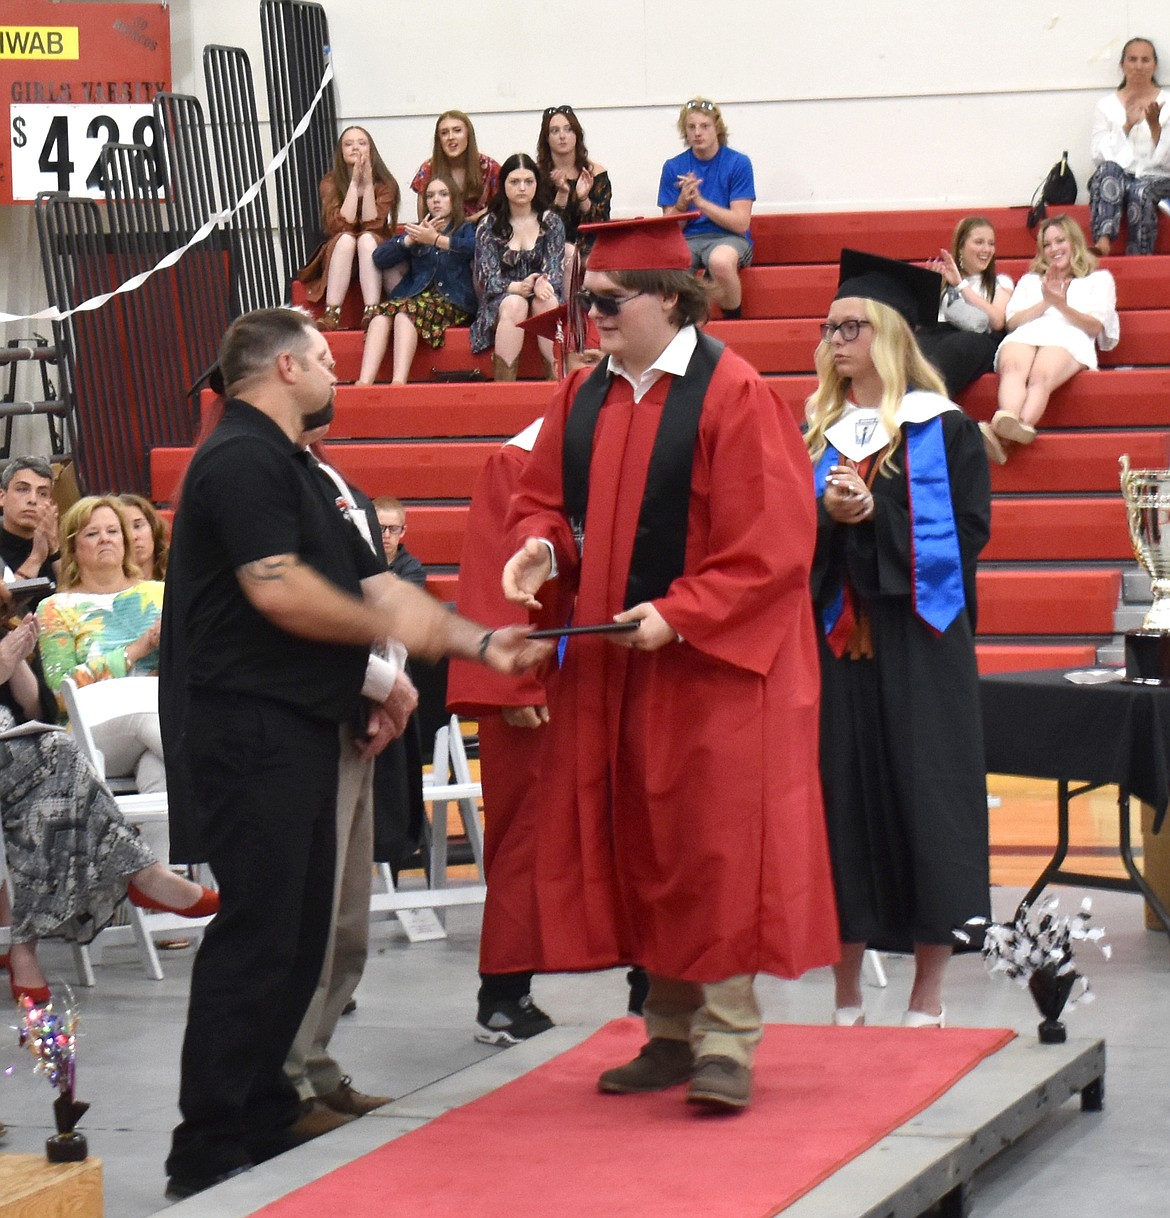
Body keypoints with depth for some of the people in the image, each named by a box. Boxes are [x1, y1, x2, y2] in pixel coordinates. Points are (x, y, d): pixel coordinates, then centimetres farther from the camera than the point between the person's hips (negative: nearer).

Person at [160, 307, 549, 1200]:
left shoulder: (296, 470, 20)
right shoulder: (243, 460, -13)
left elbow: (375, 583, 20)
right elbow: (277, 590, -24)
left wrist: (478, 642, 11)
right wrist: (388, 626, -10)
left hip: (300, 726, 10)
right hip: (248, 728, -10)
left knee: (300, 932, 14)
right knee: (255, 934, -10)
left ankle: (264, 1121, 23)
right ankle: (209, 1153, -6)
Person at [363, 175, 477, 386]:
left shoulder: (466, 230, 15)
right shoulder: (418, 230, 27)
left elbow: (475, 247, -12)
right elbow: (379, 258, 13)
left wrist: (436, 239, -23)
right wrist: (411, 239, -1)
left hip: (451, 302, -4)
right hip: (417, 296, 4)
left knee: (405, 311, -36)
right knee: (383, 315, -31)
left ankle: (398, 382, -53)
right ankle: (364, 382, -49)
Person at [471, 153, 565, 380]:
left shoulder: (551, 222, 6)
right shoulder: (488, 225, 4)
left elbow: (556, 270, -2)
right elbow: (488, 278, -4)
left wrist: (541, 284, -27)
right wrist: (519, 287, -26)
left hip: (543, 295, 1)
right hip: (501, 300, -1)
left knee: (547, 303, -35)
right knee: (514, 305, -36)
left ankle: (558, 379, -38)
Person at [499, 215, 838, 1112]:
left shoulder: (734, 396, -12)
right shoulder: (585, 396, 8)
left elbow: (771, 543, -15)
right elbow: (545, 498, 17)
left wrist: (678, 614, -20)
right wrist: (539, 548, -6)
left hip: (710, 660, -7)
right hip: (611, 664, 7)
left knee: (715, 845, -5)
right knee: (638, 847, 9)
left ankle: (726, 1044, -1)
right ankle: (670, 1035, 17)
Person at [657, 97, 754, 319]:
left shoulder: (738, 163, 0)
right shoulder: (673, 167, 9)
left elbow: (741, 223, -7)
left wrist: (700, 201, -15)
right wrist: (682, 203, -13)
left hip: (728, 237, -2)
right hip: (687, 240, 2)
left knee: (720, 261, -40)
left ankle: (734, 320, -15)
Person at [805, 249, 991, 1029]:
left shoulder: (944, 431, 1)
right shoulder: (816, 433, 12)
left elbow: (967, 533, -6)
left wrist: (872, 515, -15)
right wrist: (825, 516, -12)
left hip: (918, 646, -3)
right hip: (834, 642, 3)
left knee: (924, 799, -2)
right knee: (842, 803, 3)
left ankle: (928, 997, 7)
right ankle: (847, 998, 11)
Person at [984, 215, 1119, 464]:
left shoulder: (1099, 279, 29)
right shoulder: (1030, 281, 38)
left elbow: (1095, 327, 12)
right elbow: (1012, 321, 21)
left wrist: (1062, 305, -3)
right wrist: (1046, 302, 8)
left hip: (1068, 340, -3)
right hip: (1023, 337, 3)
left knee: (1040, 376, -41)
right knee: (1013, 369, -40)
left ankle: (1004, 439, -71)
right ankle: (1008, 420, -72)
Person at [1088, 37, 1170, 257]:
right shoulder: (1106, 105, 12)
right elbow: (1100, 156, 0)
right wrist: (1128, 125, -9)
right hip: (1114, 181, 1)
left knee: (1141, 191, -37)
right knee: (1109, 169, -36)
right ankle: (1103, 241, -55)